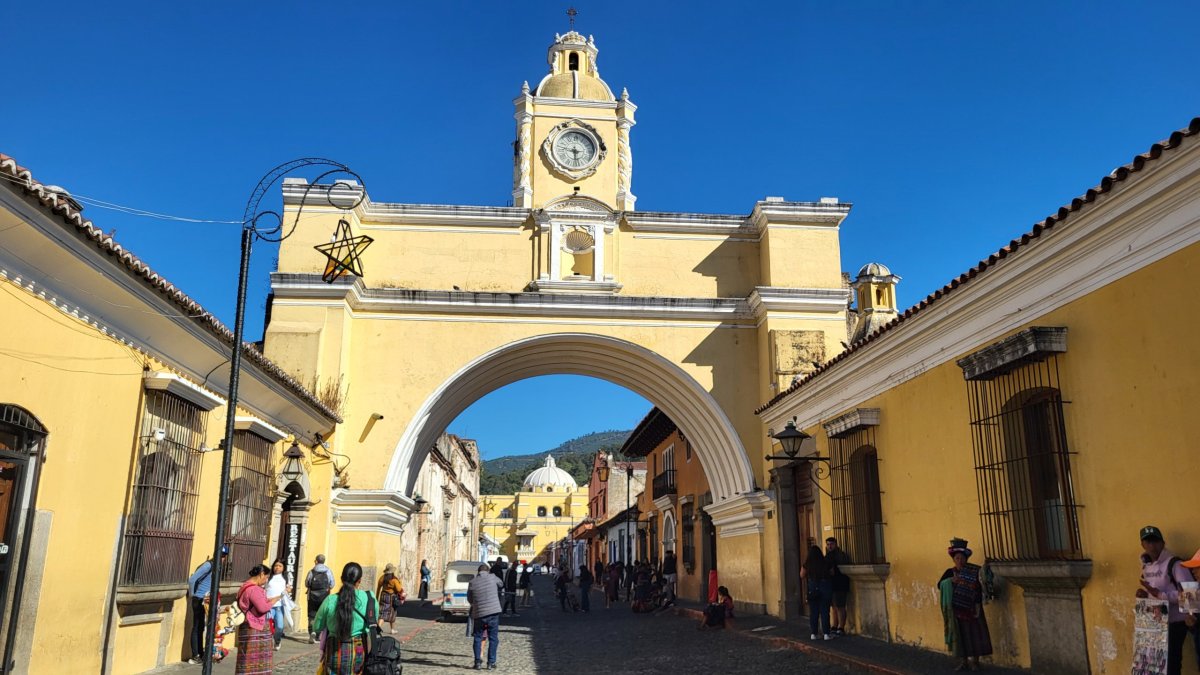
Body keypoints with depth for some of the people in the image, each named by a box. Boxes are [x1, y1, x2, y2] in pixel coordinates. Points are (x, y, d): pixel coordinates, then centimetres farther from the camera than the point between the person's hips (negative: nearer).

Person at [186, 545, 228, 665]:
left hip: (205, 600, 8)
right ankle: (195, 656, 3)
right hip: (199, 600, -8)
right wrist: (191, 595, -11)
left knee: (201, 628, 13)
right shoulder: (209, 565, -16)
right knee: (197, 628, -2)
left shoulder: (215, 566, 10)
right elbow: (192, 579, -21)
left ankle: (200, 654, 20)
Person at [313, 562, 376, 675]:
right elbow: (373, 624, 5)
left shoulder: (330, 600, -8)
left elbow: (317, 627, 4)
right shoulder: (369, 598, -8)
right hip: (359, 652, 0)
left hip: (335, 652, 0)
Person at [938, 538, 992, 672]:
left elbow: (979, 590, -6)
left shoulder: (974, 572, -4)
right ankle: (963, 661, 13)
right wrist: (951, 581, -25)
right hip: (956, 609, 2)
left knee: (974, 633, 2)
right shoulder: (950, 572, 1)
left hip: (971, 608, -2)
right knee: (959, 634, 4)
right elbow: (940, 585, -9)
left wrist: (977, 607, -11)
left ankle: (974, 661, 14)